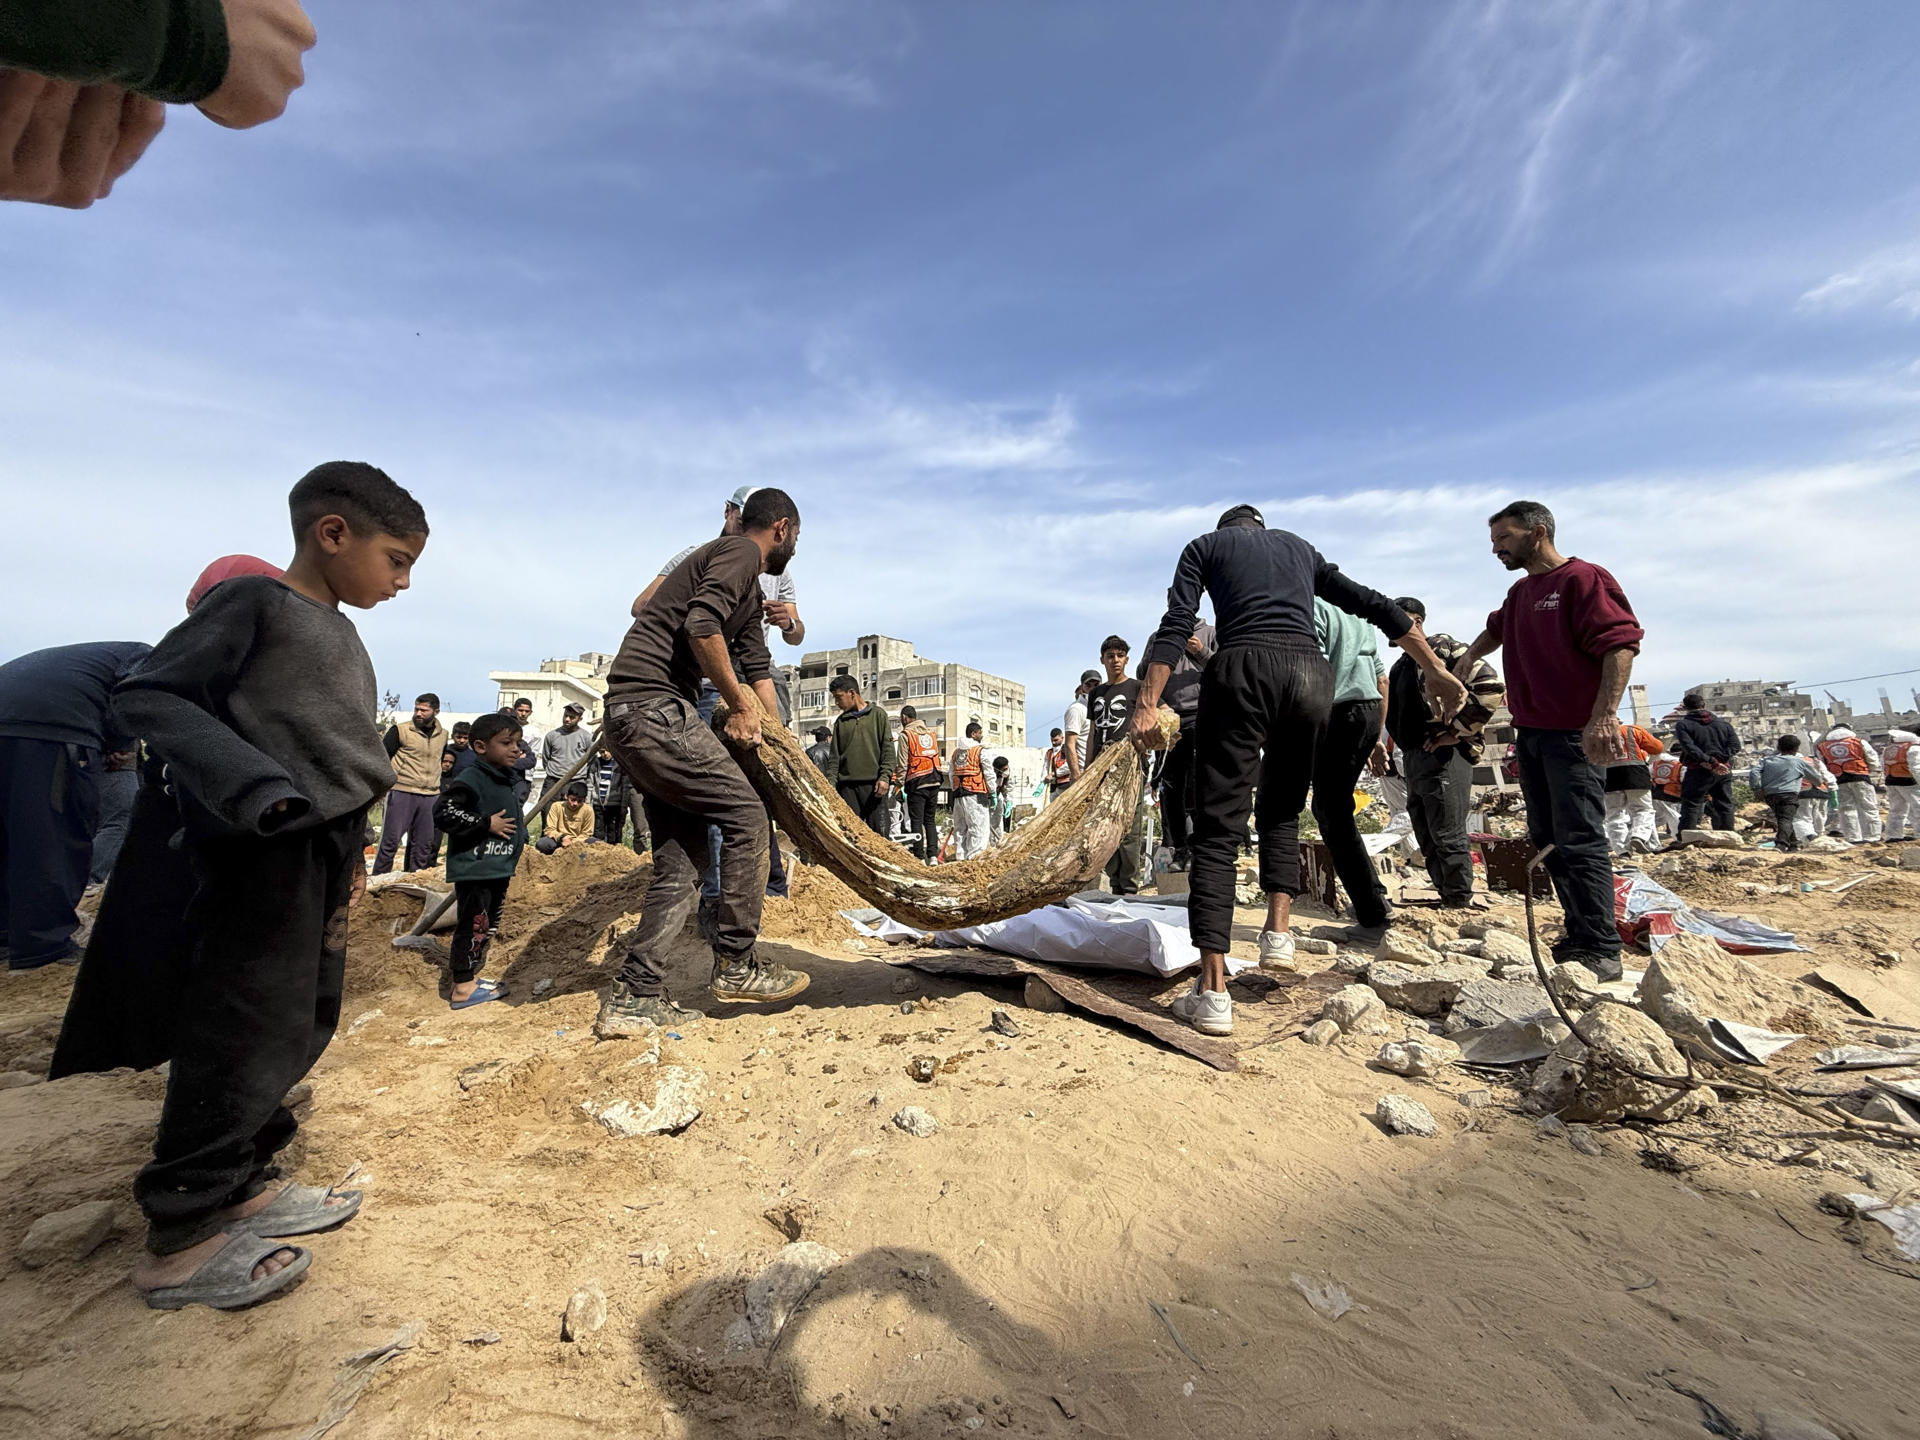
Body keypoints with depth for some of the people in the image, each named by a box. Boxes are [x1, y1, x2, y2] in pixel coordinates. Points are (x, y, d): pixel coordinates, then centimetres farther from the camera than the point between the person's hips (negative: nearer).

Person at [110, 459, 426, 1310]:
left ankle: (239, 1190, 28)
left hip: (322, 856, 9)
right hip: (264, 853, -9)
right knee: (249, 1032, -3)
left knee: (305, 1024, 14)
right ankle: (178, 1239, 12)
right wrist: (258, 790, -25)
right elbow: (146, 695, -14)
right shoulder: (257, 602, -8)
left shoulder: (338, 635, 17)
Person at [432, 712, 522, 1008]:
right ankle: (462, 988, 5)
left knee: (489, 927, 17)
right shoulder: (472, 779, -15)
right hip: (474, 870, -10)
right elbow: (443, 813, -24)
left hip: (498, 870, 10)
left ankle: (468, 978, 29)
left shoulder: (505, 781, 15)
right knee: (474, 926, -4)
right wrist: (486, 824, -22)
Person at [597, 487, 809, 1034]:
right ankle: (736, 964, 3)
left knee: (681, 860, 8)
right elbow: (702, 627, -21)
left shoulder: (751, 594, 26)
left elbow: (758, 668, 27)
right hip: (653, 705, -10)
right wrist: (740, 706, -12)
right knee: (744, 814, -6)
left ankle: (633, 998, 11)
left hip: (633, 717, 10)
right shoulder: (741, 552, -4)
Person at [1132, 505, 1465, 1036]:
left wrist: (1147, 705, -5)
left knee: (1217, 827, -4)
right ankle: (1278, 931, 9)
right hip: (1312, 673, 4)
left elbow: (1176, 626, 4)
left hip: (1243, 668, -4)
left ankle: (1212, 993, -9)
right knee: (1282, 810, 24)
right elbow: (1374, 605, 24)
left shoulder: (1205, 545, 21)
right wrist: (1436, 670, 27)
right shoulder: (1300, 546, 32)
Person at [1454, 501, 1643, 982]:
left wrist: (1604, 715, -26)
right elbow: (1497, 629, 39)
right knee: (1548, 841, 9)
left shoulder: (1583, 579, -7)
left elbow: (1620, 645, -17)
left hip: (1575, 735, -9)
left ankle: (1602, 951, -2)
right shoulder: (1520, 592, 18)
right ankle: (1579, 937, 18)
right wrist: (1469, 657, 20)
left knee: (1578, 840, -10)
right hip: (1531, 733, 9)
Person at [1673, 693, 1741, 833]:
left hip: (1699, 771, -5)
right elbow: (1735, 745, 4)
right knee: (1725, 806, 13)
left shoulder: (1683, 724, -4)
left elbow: (1689, 748, -17)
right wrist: (1719, 759, -7)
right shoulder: (1723, 723, 14)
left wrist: (1710, 762, -18)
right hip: (1724, 770, 5)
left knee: (1691, 806, -3)